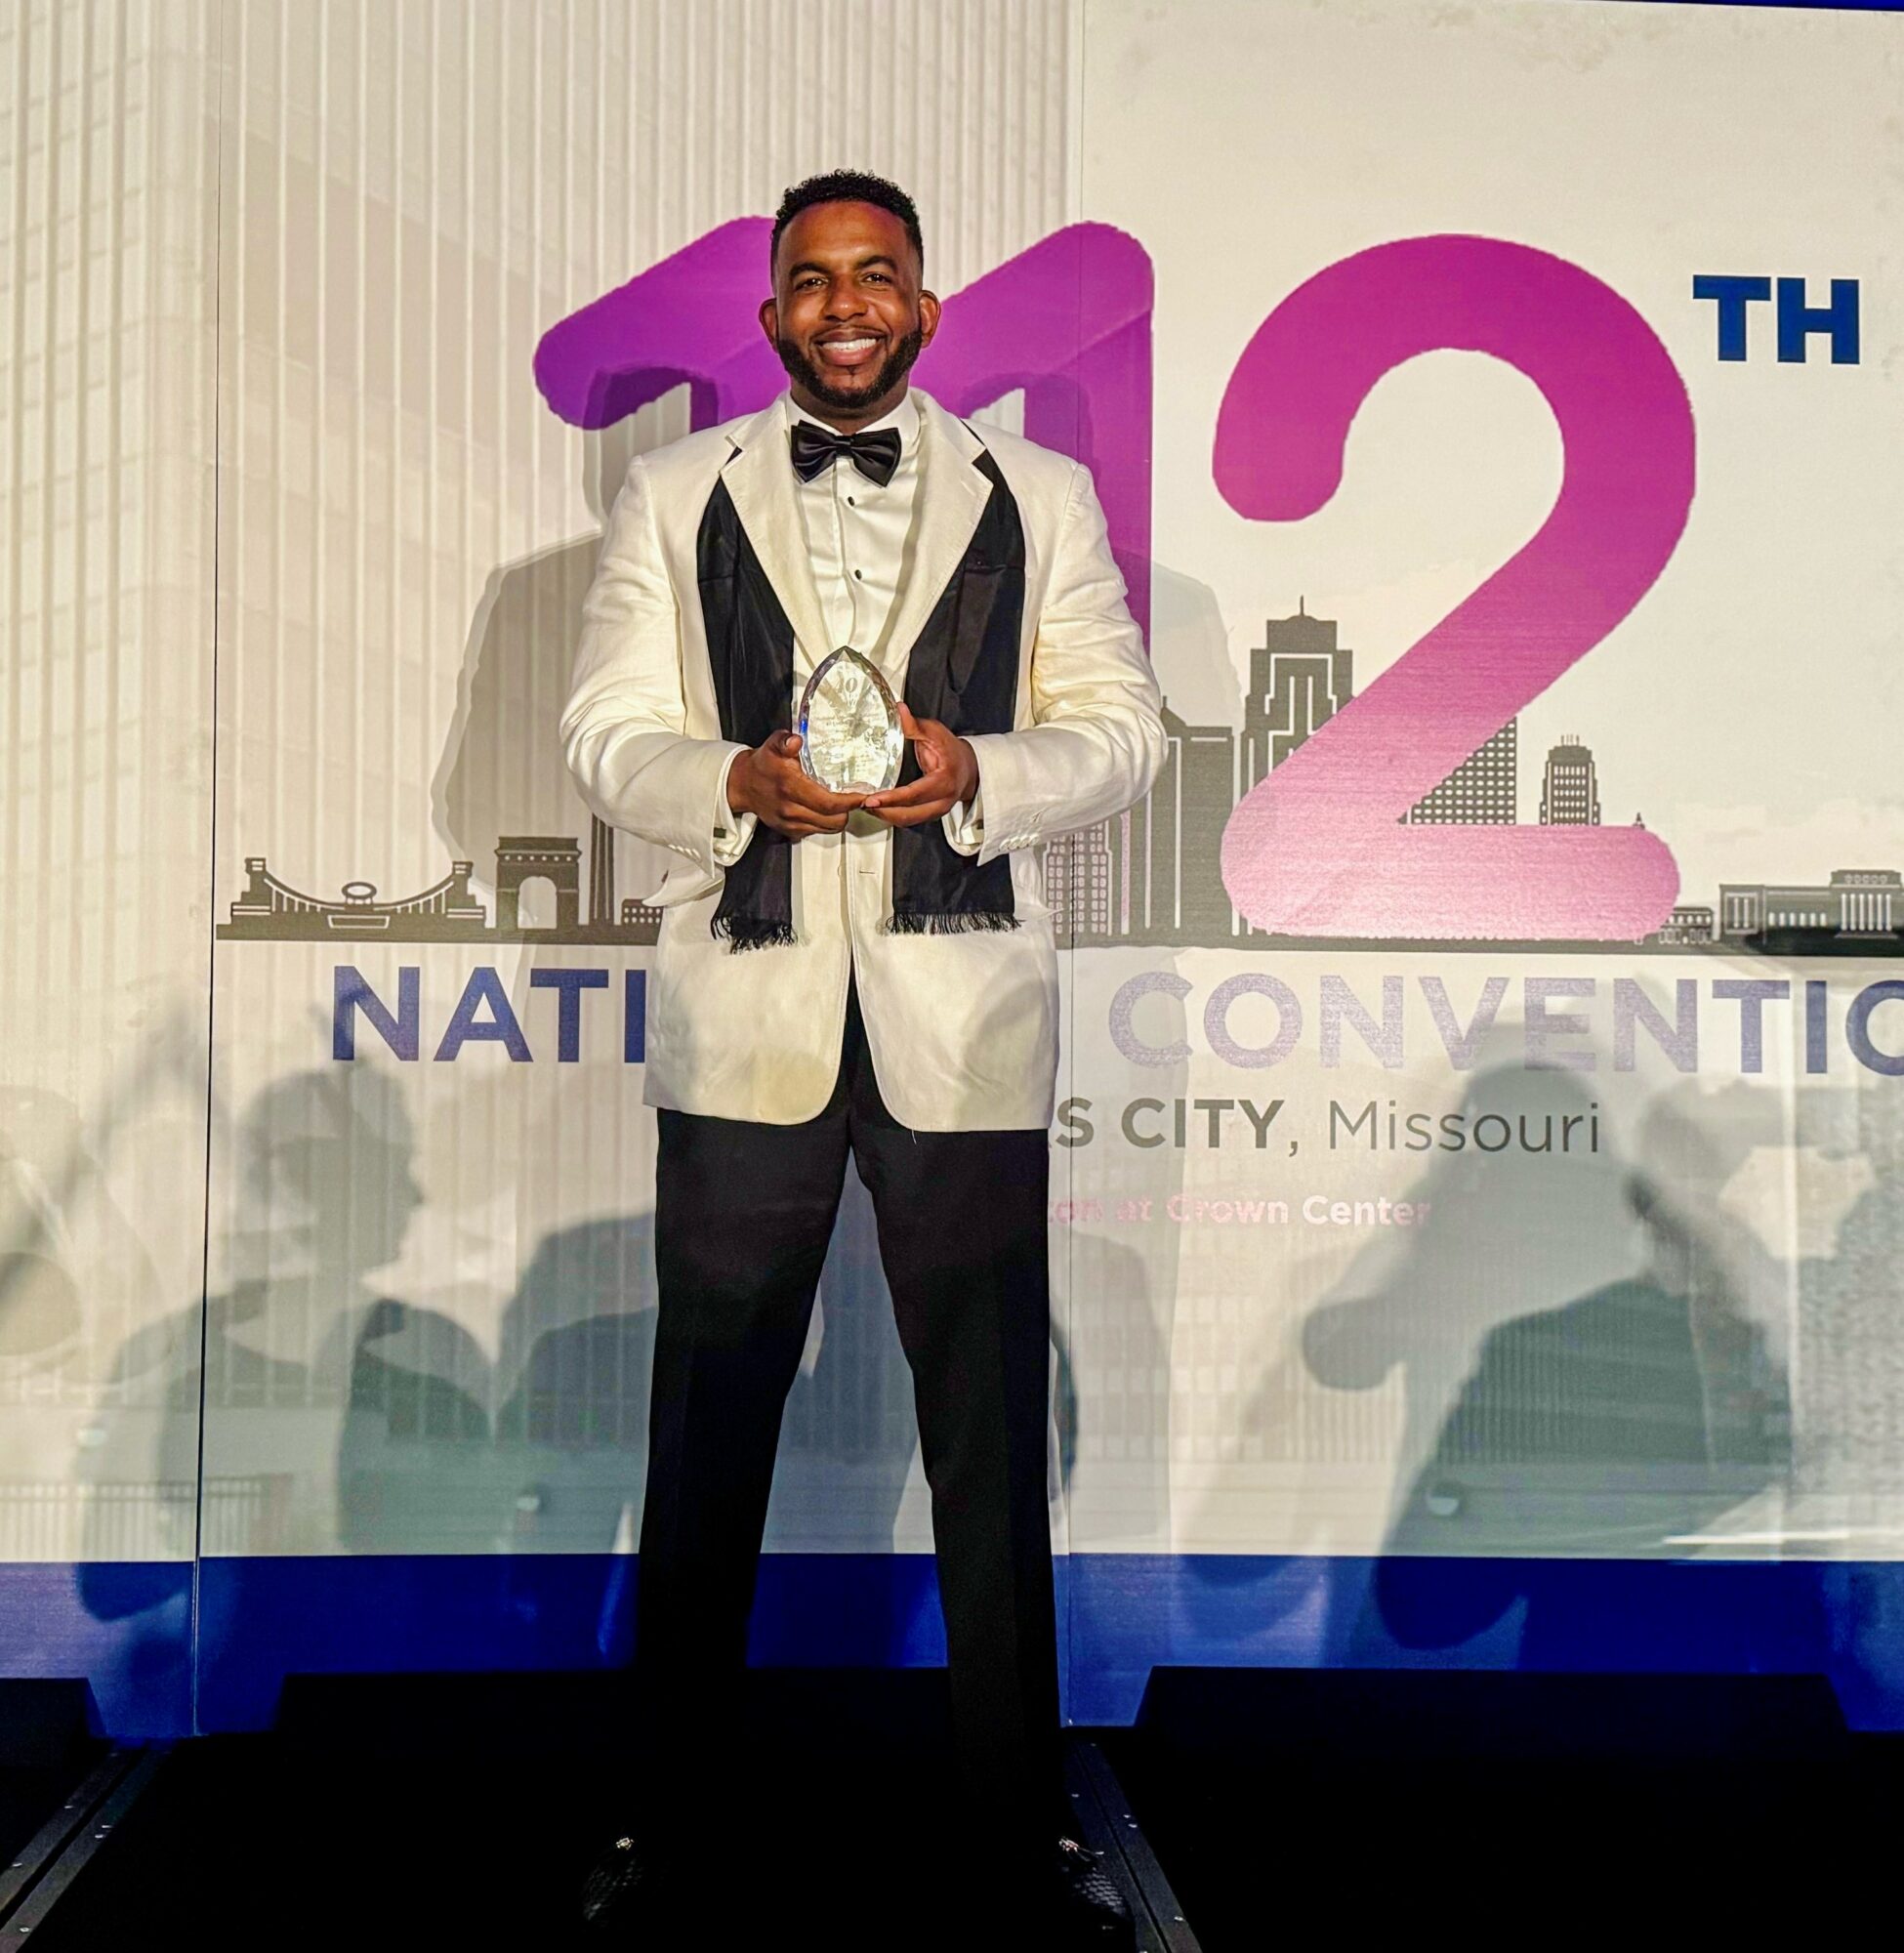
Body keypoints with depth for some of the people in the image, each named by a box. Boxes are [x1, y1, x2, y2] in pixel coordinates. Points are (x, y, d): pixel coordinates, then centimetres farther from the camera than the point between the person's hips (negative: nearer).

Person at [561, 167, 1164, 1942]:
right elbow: (606, 735, 6)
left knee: (990, 1433, 7)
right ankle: (667, 1810, 23)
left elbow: (1119, 730, 7)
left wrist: (976, 772, -13)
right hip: (743, 1018, 0)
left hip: (962, 1017, 0)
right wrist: (738, 780, -14)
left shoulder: (1038, 497, 11)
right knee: (707, 1427, 7)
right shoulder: (673, 496, 11)